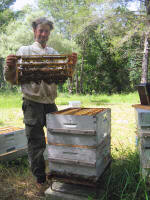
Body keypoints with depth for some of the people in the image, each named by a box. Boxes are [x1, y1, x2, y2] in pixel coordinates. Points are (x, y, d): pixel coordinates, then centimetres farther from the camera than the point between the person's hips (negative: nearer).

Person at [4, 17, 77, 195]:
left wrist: (72, 64, -6)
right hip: (33, 103, -4)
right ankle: (40, 177, 23)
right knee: (36, 142, 3)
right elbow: (12, 79, -1)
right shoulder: (24, 51, 3)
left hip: (50, 103, 4)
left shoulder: (54, 53, 14)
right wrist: (9, 67, -22)